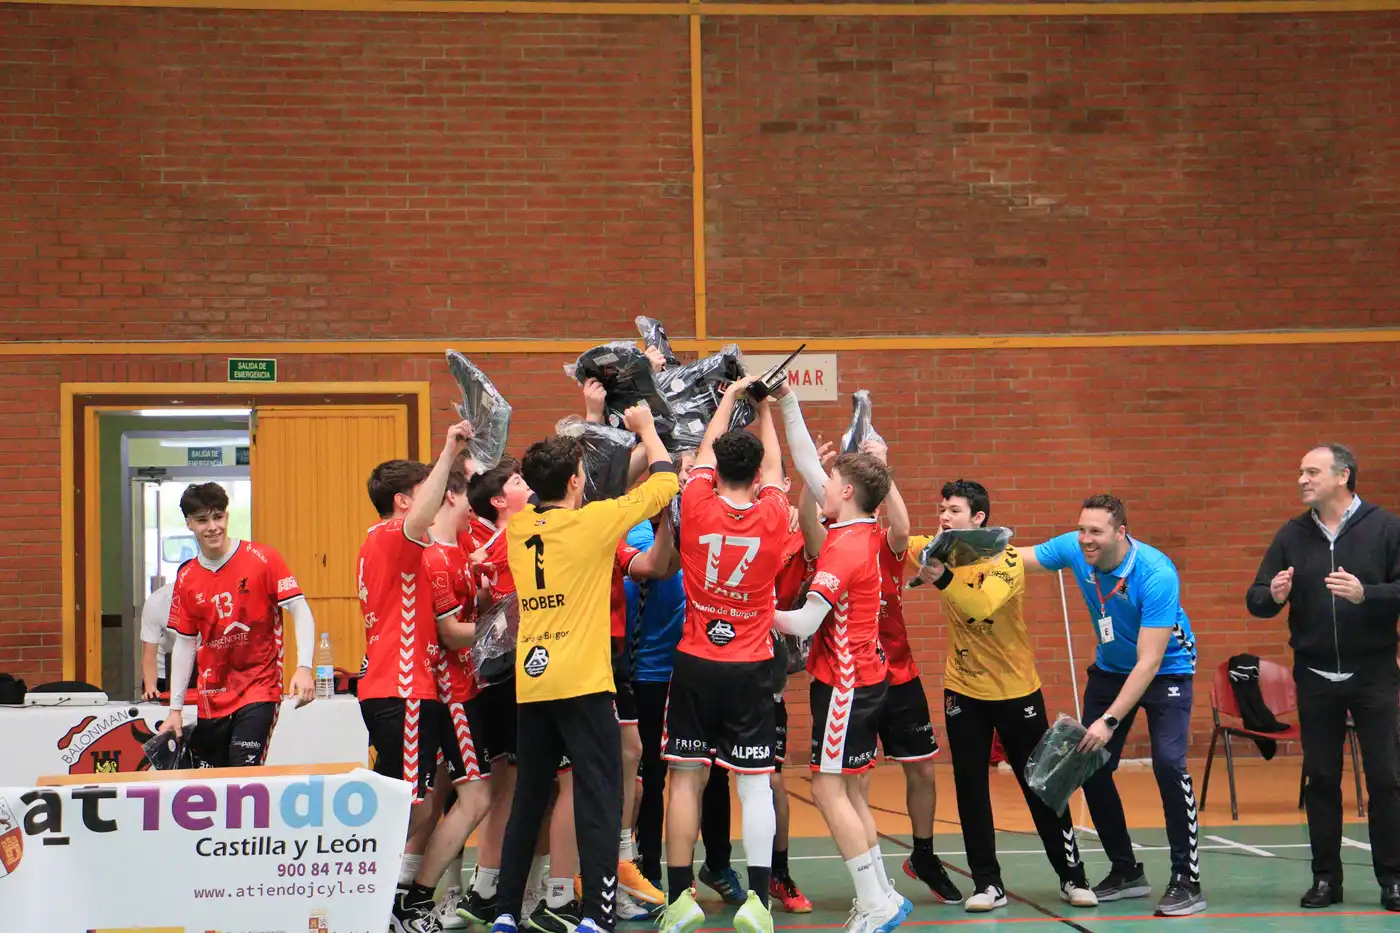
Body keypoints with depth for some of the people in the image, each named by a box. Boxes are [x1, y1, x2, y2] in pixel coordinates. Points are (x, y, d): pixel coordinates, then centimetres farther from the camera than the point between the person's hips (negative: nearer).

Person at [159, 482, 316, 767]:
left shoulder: (262, 559, -7)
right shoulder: (186, 578, 5)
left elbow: (301, 612, -9)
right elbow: (184, 643, 11)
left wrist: (304, 668, -23)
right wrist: (175, 709, 9)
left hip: (259, 688, -4)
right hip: (212, 698, 4)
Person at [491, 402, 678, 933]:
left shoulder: (517, 528, 7)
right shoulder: (591, 523, -8)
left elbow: (543, 502, 32)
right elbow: (664, 482, 2)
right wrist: (645, 428, 17)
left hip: (531, 685, 6)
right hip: (582, 684, -6)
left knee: (528, 800, 14)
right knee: (599, 800, -4)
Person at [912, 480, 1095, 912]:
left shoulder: (1007, 559, -16)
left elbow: (982, 605, -33)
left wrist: (943, 579, -47)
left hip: (1016, 689, -3)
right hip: (963, 690, 4)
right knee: (970, 789, 3)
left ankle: (1072, 876, 16)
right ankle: (988, 883, 11)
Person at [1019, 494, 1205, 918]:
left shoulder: (1157, 575, -33)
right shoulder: (1074, 549, -17)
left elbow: (1148, 662, -34)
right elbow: (1018, 557, -1)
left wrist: (1110, 720, -37)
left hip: (1166, 670, -6)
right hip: (1110, 668, 6)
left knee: (1168, 763, -22)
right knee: (1090, 766, 3)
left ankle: (1187, 882, -12)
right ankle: (1126, 871, 20)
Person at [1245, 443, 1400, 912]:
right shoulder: (1292, 535, 5)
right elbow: (1255, 600, 4)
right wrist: (1273, 596, -18)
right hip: (1315, 676, 3)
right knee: (1321, 778, 8)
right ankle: (1326, 877, 16)